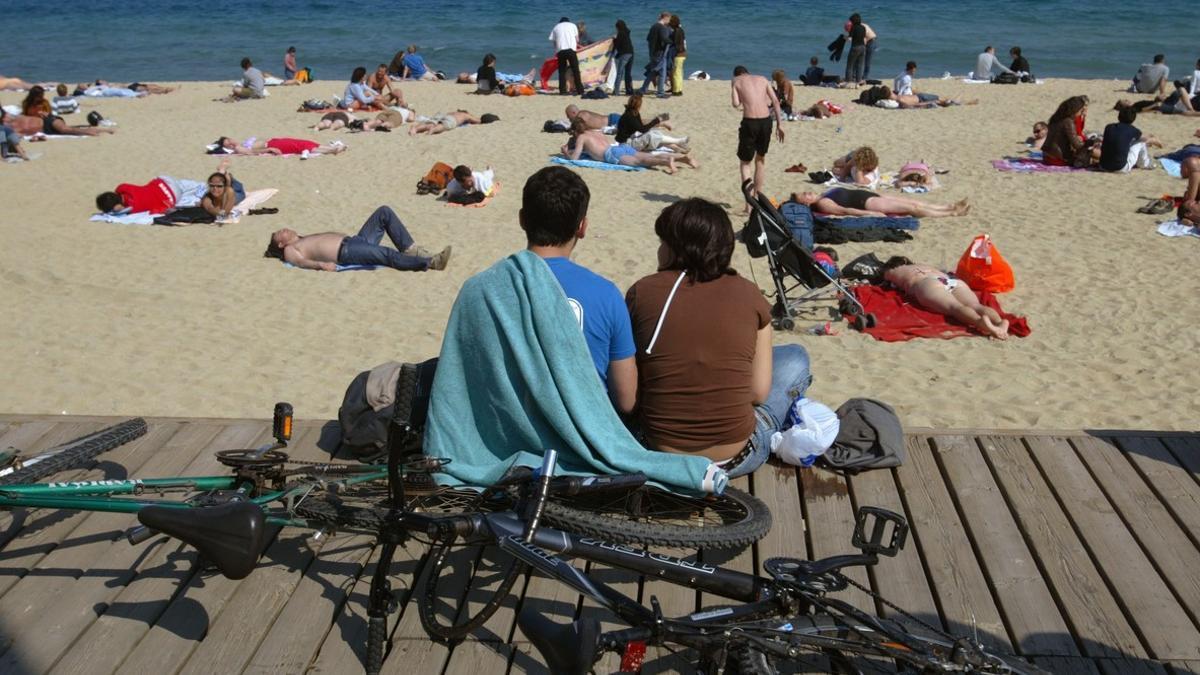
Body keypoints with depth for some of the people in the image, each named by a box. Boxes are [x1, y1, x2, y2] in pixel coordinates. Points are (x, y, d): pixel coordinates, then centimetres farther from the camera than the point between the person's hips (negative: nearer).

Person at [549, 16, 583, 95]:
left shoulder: (556, 27, 21)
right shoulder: (572, 25, 19)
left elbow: (553, 41, 14)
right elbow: (577, 39, 13)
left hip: (560, 50, 1)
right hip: (571, 49, -1)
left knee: (562, 71, 7)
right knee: (575, 70, 2)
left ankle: (562, 90, 1)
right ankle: (579, 90, -1)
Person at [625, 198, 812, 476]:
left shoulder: (641, 293, -6)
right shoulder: (749, 295, -6)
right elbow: (759, 392, -3)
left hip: (659, 454, 2)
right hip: (737, 458, -1)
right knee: (795, 357, 24)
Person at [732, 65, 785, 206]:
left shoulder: (736, 81, 9)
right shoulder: (762, 79, 18)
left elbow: (735, 104, -5)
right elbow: (775, 101, 8)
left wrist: (743, 99, 17)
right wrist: (779, 124, 7)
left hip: (750, 122, -3)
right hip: (766, 121, 3)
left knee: (745, 162, 11)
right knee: (761, 159, 23)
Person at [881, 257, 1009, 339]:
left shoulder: (890, 272, 32)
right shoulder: (925, 266, 44)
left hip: (929, 285, -4)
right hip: (955, 280, 5)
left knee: (955, 307, -30)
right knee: (976, 306, -20)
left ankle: (981, 321, -61)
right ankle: (1000, 322, -52)